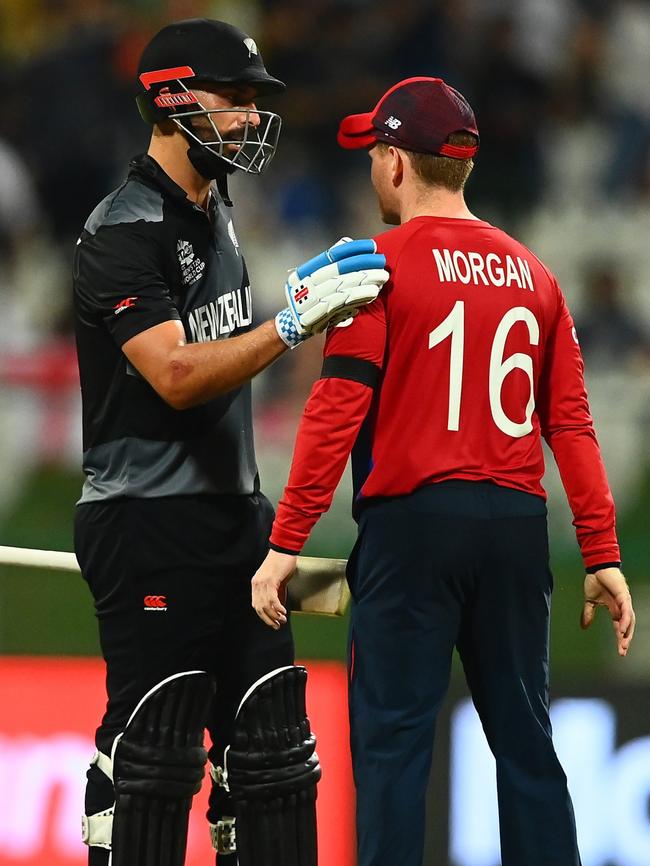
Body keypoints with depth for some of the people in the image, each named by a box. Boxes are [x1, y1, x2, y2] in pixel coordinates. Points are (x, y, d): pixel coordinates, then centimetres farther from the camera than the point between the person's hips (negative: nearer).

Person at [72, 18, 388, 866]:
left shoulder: (216, 213, 15)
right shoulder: (124, 232, -15)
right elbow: (177, 375, -26)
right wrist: (298, 319, -29)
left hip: (232, 512, 9)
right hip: (148, 520, -9)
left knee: (270, 746, 8)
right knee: (153, 752, -8)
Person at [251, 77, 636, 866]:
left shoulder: (381, 262, -4)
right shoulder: (530, 274, 12)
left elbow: (337, 412, -11)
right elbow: (571, 423, 8)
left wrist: (286, 543, -10)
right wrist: (602, 556, 8)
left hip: (412, 519, -5)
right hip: (516, 526, 5)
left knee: (393, 739, -3)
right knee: (525, 738, 9)